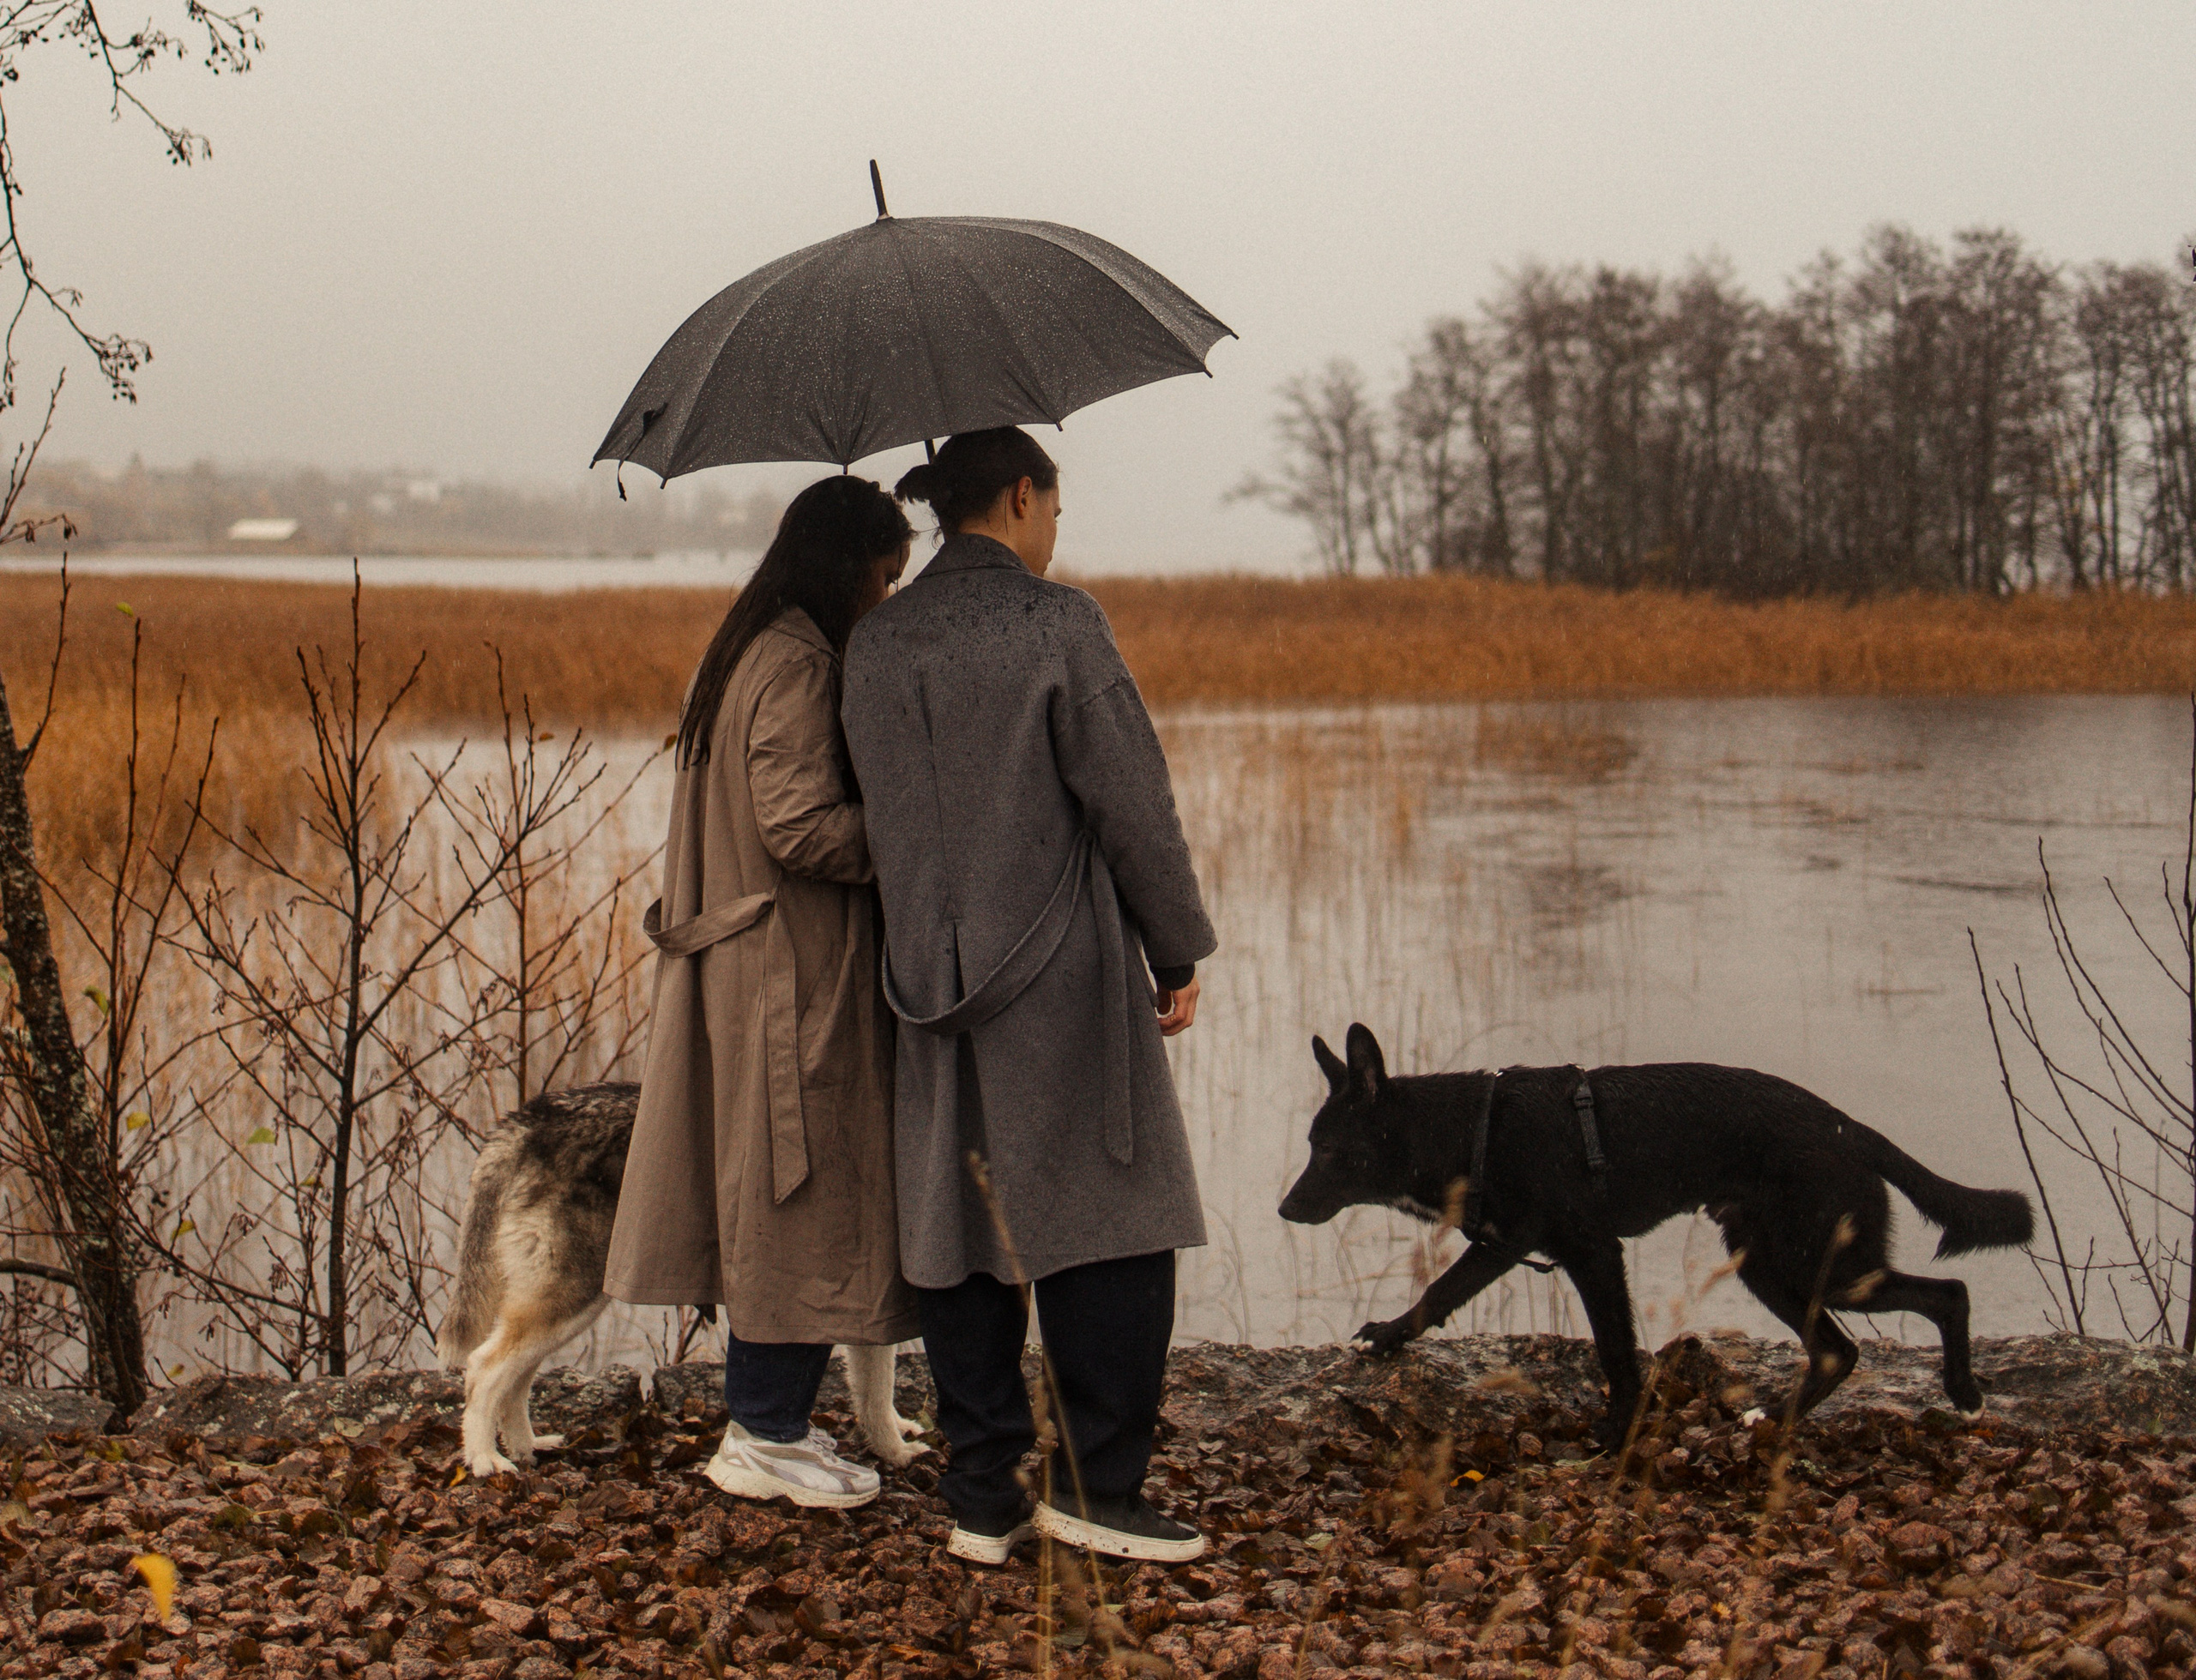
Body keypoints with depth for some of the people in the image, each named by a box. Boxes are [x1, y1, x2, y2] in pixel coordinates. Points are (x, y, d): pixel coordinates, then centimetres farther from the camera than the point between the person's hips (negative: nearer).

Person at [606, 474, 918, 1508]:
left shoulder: (755, 650, 15)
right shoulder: (799, 664, -16)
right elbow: (802, 822, -23)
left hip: (742, 955, 10)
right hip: (795, 968, -10)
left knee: (771, 1199, 14)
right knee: (805, 1198, -3)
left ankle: (764, 1418, 21)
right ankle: (765, 1437, 4)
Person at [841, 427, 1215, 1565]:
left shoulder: (872, 646, 8)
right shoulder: (1056, 623, -9)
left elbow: (874, 814, 14)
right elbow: (1130, 800, -9)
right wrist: (1177, 955, -1)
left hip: (929, 979, 6)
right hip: (1062, 979, -6)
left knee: (960, 1243, 9)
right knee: (1109, 1233, 2)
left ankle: (979, 1500, 13)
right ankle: (1095, 1487, 4)